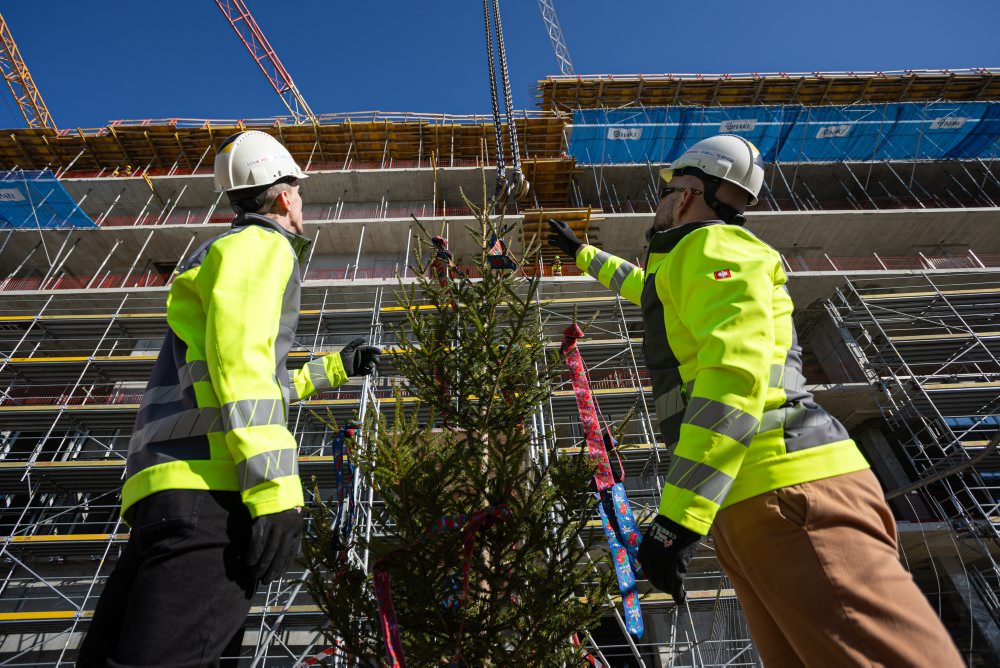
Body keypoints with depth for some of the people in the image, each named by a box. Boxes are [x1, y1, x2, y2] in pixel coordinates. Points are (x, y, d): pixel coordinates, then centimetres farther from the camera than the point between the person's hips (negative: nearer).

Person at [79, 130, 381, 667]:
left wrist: (333, 369, 42)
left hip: (176, 490, 10)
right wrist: (275, 490, -22)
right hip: (205, 487, -10)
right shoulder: (260, 245, 1)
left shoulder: (225, 251, 32)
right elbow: (238, 364, -17)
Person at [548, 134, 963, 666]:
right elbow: (638, 284, 53)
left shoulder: (712, 244, -3)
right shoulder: (680, 271, 27)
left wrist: (676, 518, -24)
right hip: (750, 504, 10)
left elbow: (737, 373, -20)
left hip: (789, 492, -10)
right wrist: (582, 253, 67)